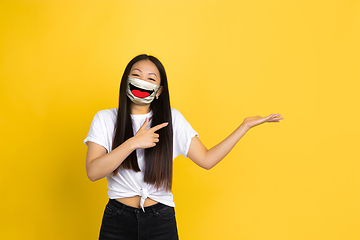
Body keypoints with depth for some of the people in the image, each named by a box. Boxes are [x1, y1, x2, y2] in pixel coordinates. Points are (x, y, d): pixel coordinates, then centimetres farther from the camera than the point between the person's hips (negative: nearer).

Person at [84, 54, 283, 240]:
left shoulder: (172, 120, 1)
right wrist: (133, 143, -22)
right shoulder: (105, 119, -2)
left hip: (161, 222, 1)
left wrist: (245, 126, -1)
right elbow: (93, 172, -13)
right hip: (117, 221, 0)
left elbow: (206, 159, -1)